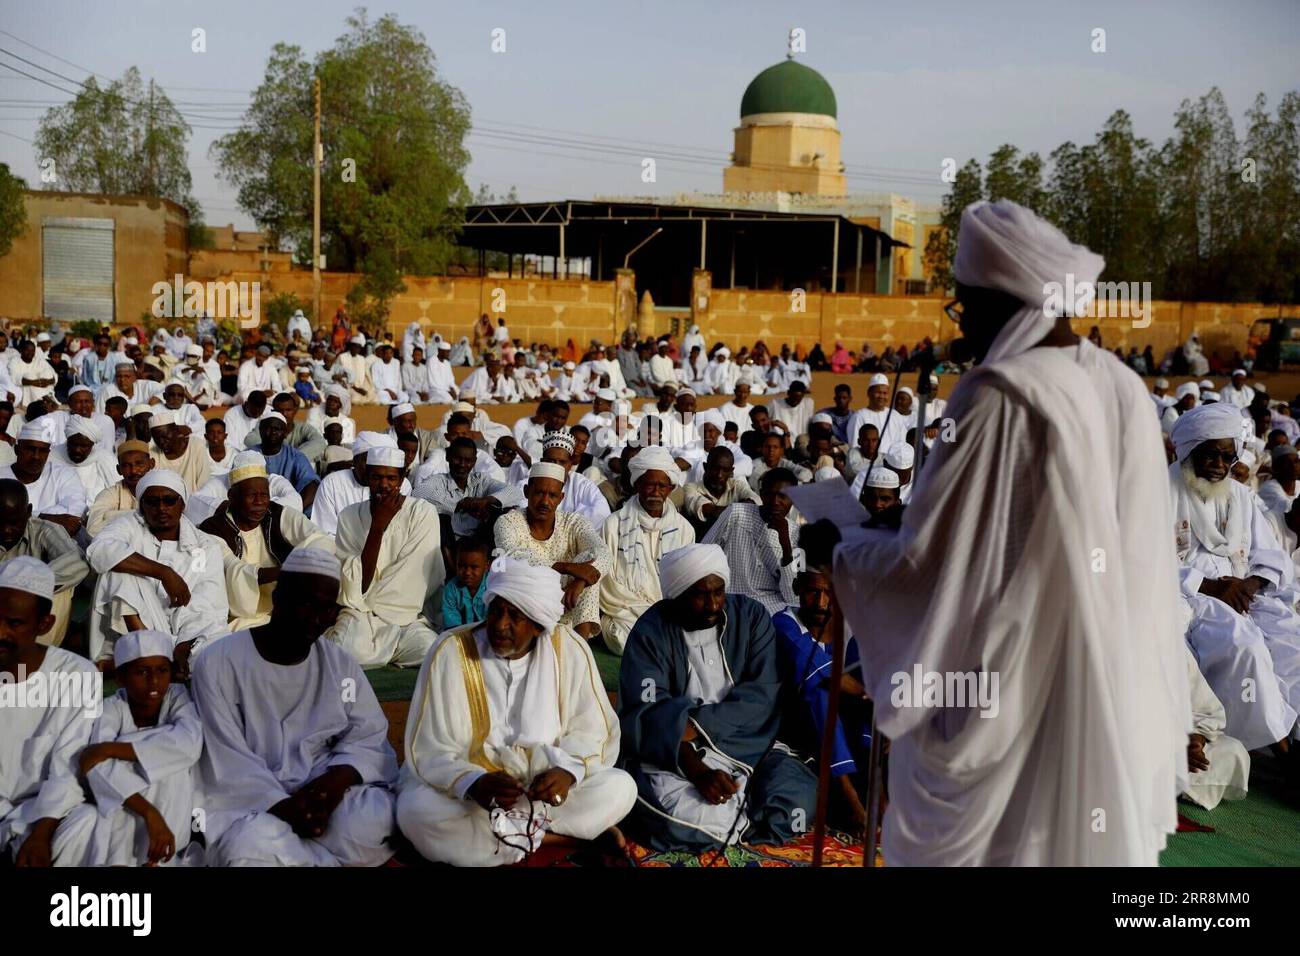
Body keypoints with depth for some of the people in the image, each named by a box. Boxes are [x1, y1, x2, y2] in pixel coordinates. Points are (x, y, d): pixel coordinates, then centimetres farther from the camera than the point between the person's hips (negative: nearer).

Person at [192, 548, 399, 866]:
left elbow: (369, 739, 3)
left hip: (318, 796, 3)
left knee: (376, 819, -28)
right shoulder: (218, 663, -7)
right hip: (244, 804, -2)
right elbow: (226, 762, -11)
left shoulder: (341, 664, 6)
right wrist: (282, 807, -23)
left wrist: (340, 776, -19)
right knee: (253, 846, -36)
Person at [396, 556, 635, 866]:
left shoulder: (569, 649, -9)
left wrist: (568, 771, -23)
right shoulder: (450, 651, -15)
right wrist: (473, 784, -34)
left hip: (545, 785, 1)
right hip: (462, 789, -1)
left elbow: (593, 732, -1)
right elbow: (429, 751, -14)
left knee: (621, 787, -19)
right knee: (416, 811, -32)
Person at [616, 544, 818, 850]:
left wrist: (698, 725, -20)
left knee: (798, 792, -24)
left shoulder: (752, 617, -1)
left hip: (746, 745, 3)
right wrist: (697, 771, -30)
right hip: (672, 752, -3)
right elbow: (647, 717, -15)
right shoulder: (650, 633, -8)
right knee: (660, 809, -33)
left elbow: (763, 694, -8)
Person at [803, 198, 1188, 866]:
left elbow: (925, 557, -19)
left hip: (1012, 694, -7)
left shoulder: (1001, 398, -21)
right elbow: (1140, 553, 11)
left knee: (959, 840, 10)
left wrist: (834, 550, -1)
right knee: (1088, 832, 21)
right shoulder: (1121, 385, 1)